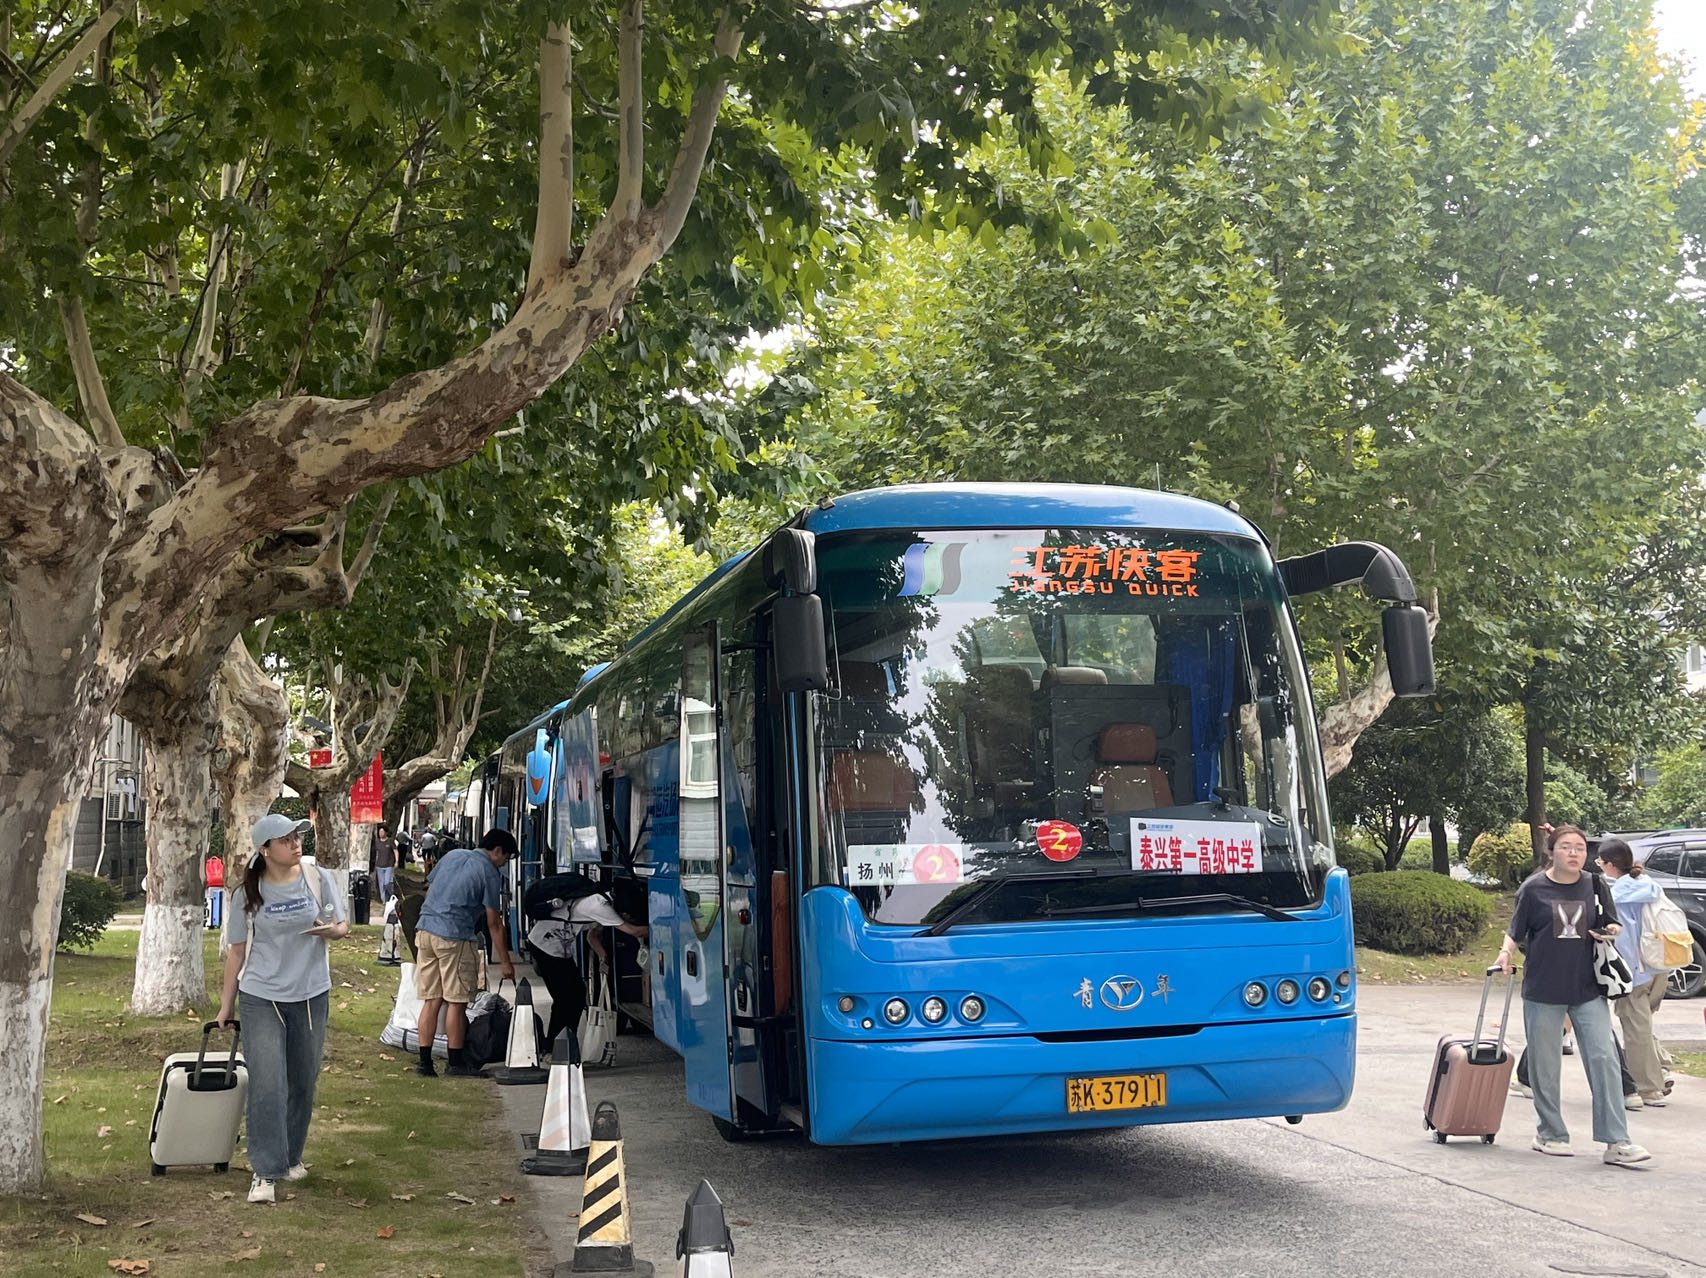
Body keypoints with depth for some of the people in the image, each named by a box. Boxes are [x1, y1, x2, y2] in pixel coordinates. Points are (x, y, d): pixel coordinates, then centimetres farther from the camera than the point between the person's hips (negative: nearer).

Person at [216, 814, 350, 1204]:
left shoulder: (318, 879, -1)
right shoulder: (246, 893, -4)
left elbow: (342, 927, 6)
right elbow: (236, 951, 3)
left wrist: (333, 929, -19)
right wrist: (226, 1006, 7)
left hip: (310, 996, 2)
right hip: (260, 998, -2)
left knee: (303, 1082, 12)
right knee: (266, 1085, -9)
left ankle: (291, 1156, 30)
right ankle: (265, 1173, -3)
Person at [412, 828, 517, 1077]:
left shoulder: (452, 855, 16)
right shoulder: (489, 873, -3)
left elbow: (430, 889, 20)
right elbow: (493, 924, -3)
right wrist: (505, 963, 2)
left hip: (424, 930, 7)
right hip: (454, 937, -7)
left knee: (431, 1001, 10)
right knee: (456, 1002, 2)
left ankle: (424, 1061, 10)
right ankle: (455, 1063, 7)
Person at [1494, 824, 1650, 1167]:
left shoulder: (1594, 886, 5)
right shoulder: (1533, 888, -2)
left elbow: (1612, 925, 16)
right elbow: (1516, 931, 4)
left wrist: (1611, 930, -6)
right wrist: (1506, 952, -15)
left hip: (1588, 990, 2)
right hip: (1542, 991, -2)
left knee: (1603, 1059, -6)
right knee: (1545, 1065, 6)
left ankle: (1616, 1142, -4)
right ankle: (1550, 1133, 22)